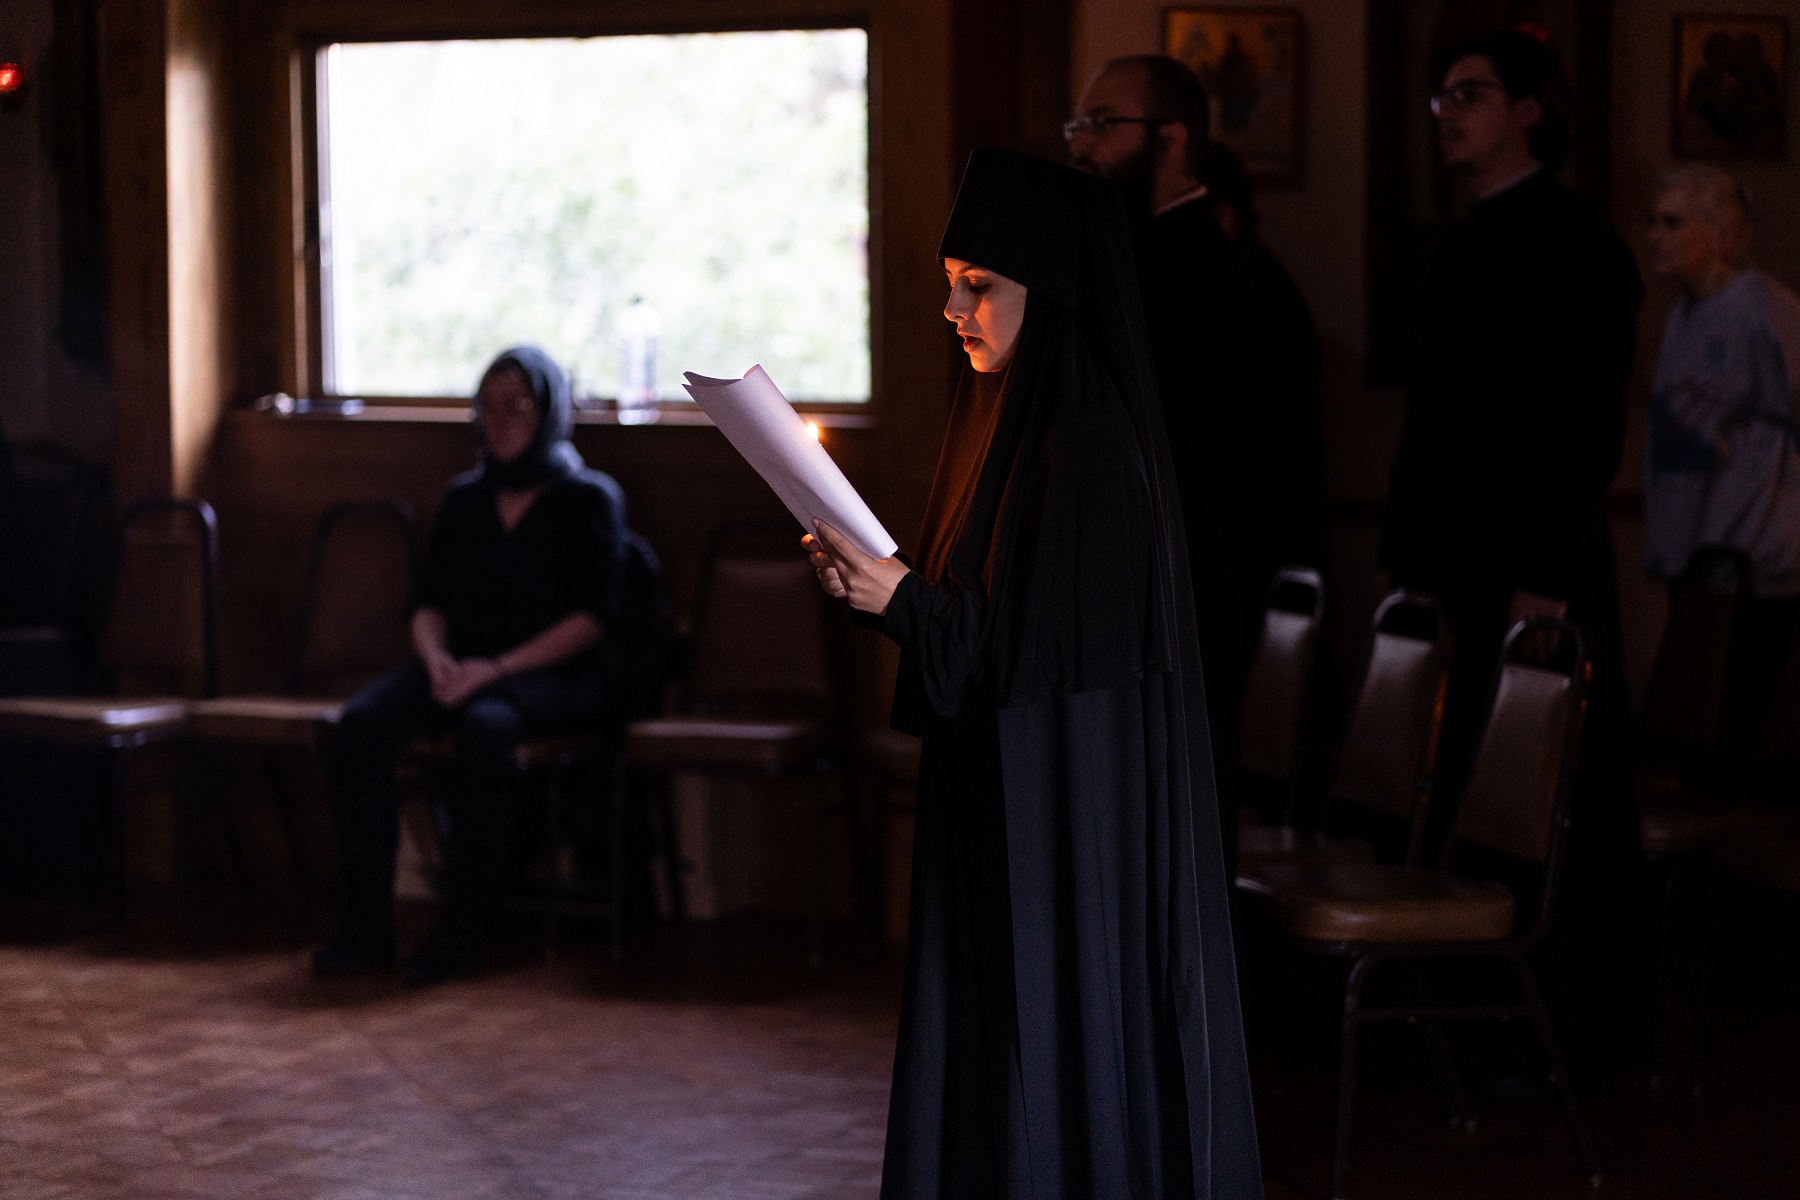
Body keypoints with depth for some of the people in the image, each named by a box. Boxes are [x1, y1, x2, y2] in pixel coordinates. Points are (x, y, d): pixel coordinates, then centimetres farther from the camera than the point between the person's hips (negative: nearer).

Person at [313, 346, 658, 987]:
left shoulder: (590, 498, 3)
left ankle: (463, 929, -34)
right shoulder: (464, 497, 19)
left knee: (486, 725, -39)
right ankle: (366, 923, -26)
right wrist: (436, 657, -8)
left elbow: (592, 618, -7)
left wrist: (498, 668, -17)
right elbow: (428, 603, 16)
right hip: (461, 667, 5)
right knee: (361, 722, -26)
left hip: (556, 675, -5)